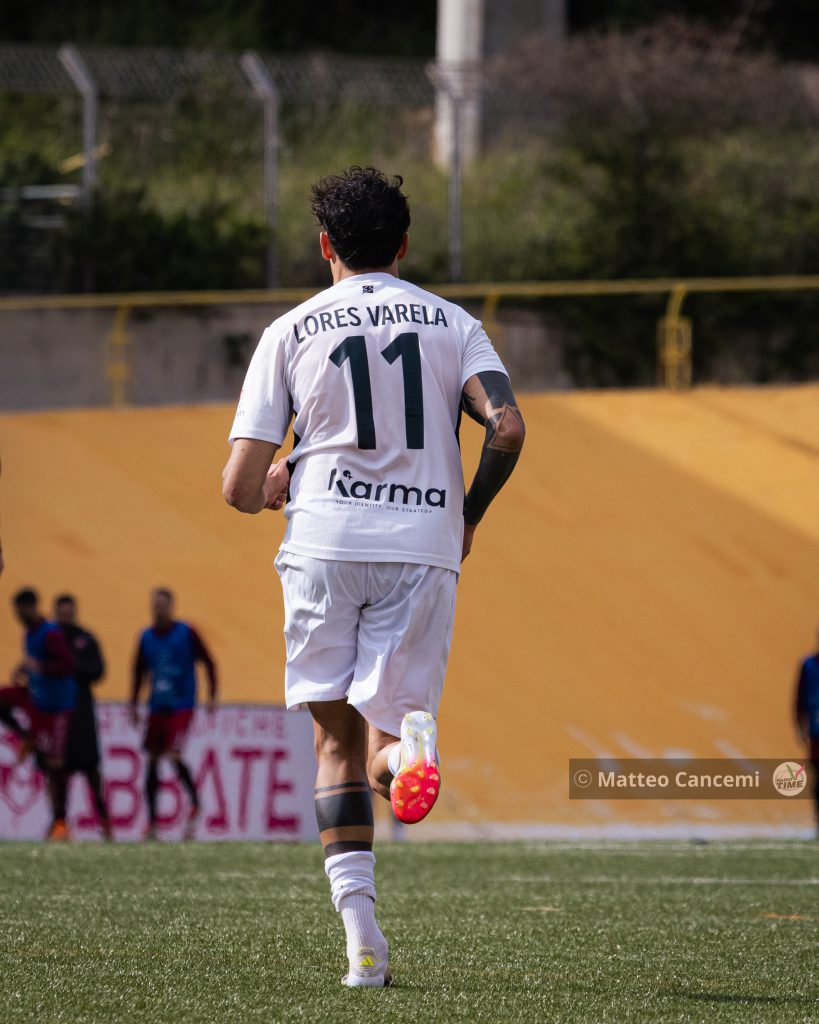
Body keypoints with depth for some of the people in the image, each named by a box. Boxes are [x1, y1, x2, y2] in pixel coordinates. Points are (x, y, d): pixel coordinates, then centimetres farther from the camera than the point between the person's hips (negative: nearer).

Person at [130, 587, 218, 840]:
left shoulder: (186, 634, -6)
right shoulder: (146, 637, 6)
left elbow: (208, 663, 0)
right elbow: (139, 671, 16)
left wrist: (211, 696, -7)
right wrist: (134, 704, 12)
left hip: (181, 706, -5)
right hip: (157, 707, 5)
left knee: (174, 755, -18)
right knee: (152, 761, 1)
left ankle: (195, 805, 2)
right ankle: (152, 822, 7)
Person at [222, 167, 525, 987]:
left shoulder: (290, 333, 8)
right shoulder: (453, 325, 11)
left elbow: (241, 488, 4)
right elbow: (507, 429, -6)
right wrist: (468, 515, 11)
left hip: (325, 546, 0)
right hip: (423, 550, 1)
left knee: (337, 741, 11)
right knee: (384, 754, 6)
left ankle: (360, 928, -6)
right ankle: (409, 736, -33)